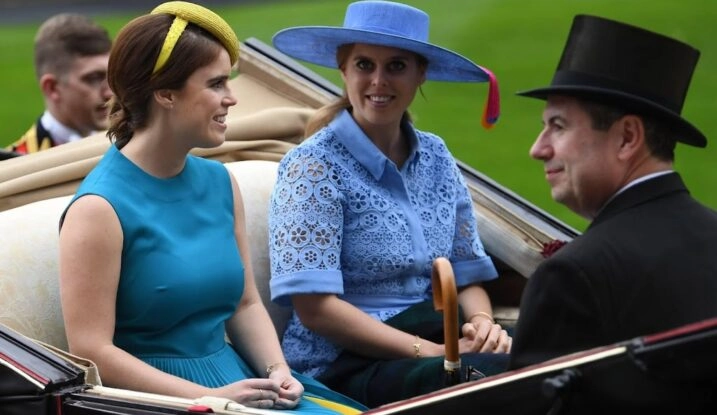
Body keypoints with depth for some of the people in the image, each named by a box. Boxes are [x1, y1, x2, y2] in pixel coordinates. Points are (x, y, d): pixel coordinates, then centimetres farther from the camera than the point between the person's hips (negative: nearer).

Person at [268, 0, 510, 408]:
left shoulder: (437, 158, 10)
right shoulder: (314, 165, -7)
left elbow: (467, 274, 13)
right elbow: (315, 307, -14)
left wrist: (483, 323, -10)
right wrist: (429, 352, -20)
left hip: (432, 346, 6)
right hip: (340, 365, -6)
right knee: (495, 375, -32)